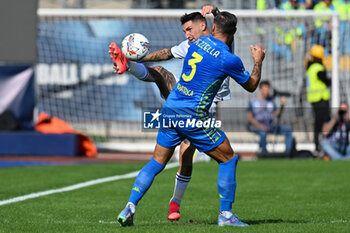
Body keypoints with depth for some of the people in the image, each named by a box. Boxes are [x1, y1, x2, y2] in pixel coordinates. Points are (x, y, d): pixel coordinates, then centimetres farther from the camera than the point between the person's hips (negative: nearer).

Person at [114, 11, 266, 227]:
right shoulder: (229, 59, -10)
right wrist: (258, 61, 21)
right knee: (228, 159, 9)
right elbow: (251, 86, 7)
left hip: (170, 109, 6)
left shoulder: (198, 42, 7)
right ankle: (226, 215, 8)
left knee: (157, 163, 13)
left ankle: (130, 207, 1)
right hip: (193, 116, -6)